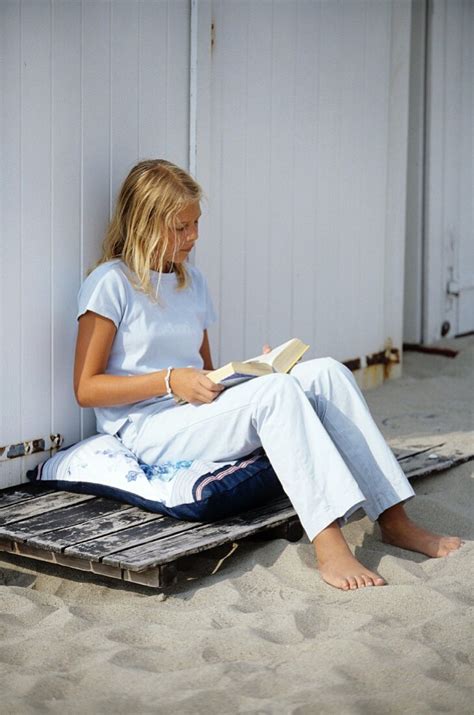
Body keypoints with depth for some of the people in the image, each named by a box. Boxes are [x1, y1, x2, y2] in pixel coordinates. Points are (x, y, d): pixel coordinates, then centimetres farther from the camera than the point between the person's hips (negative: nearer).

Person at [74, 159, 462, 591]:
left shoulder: (192, 282, 17)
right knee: (277, 390, -31)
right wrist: (169, 381, -19)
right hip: (148, 432, -7)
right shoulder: (111, 284, -6)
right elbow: (86, 389, -10)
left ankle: (393, 519, -15)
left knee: (326, 372, -13)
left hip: (196, 415, 7)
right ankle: (328, 546, -40)